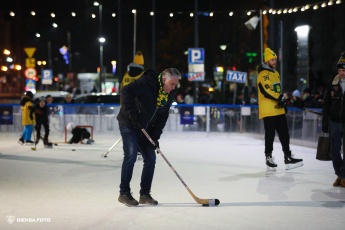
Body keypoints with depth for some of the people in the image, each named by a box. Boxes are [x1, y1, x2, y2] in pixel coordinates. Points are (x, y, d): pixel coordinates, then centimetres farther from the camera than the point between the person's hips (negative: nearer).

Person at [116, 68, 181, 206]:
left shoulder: (169, 95, 0)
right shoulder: (146, 83, -23)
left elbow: (162, 117, 2)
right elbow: (126, 92, -30)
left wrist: (155, 136, -7)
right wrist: (133, 114, -32)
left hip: (145, 129, 7)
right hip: (128, 124, -7)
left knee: (150, 159, 2)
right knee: (131, 156, -14)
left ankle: (144, 194, 11)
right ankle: (124, 193, -4)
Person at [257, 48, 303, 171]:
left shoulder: (276, 73, 18)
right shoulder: (263, 74, -11)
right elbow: (265, 91, -22)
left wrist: (283, 101, 15)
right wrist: (279, 98, -22)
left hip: (279, 110, 8)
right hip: (268, 110, -8)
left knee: (284, 134, 7)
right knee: (270, 134, -2)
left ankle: (288, 157, 11)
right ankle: (268, 158, 9)